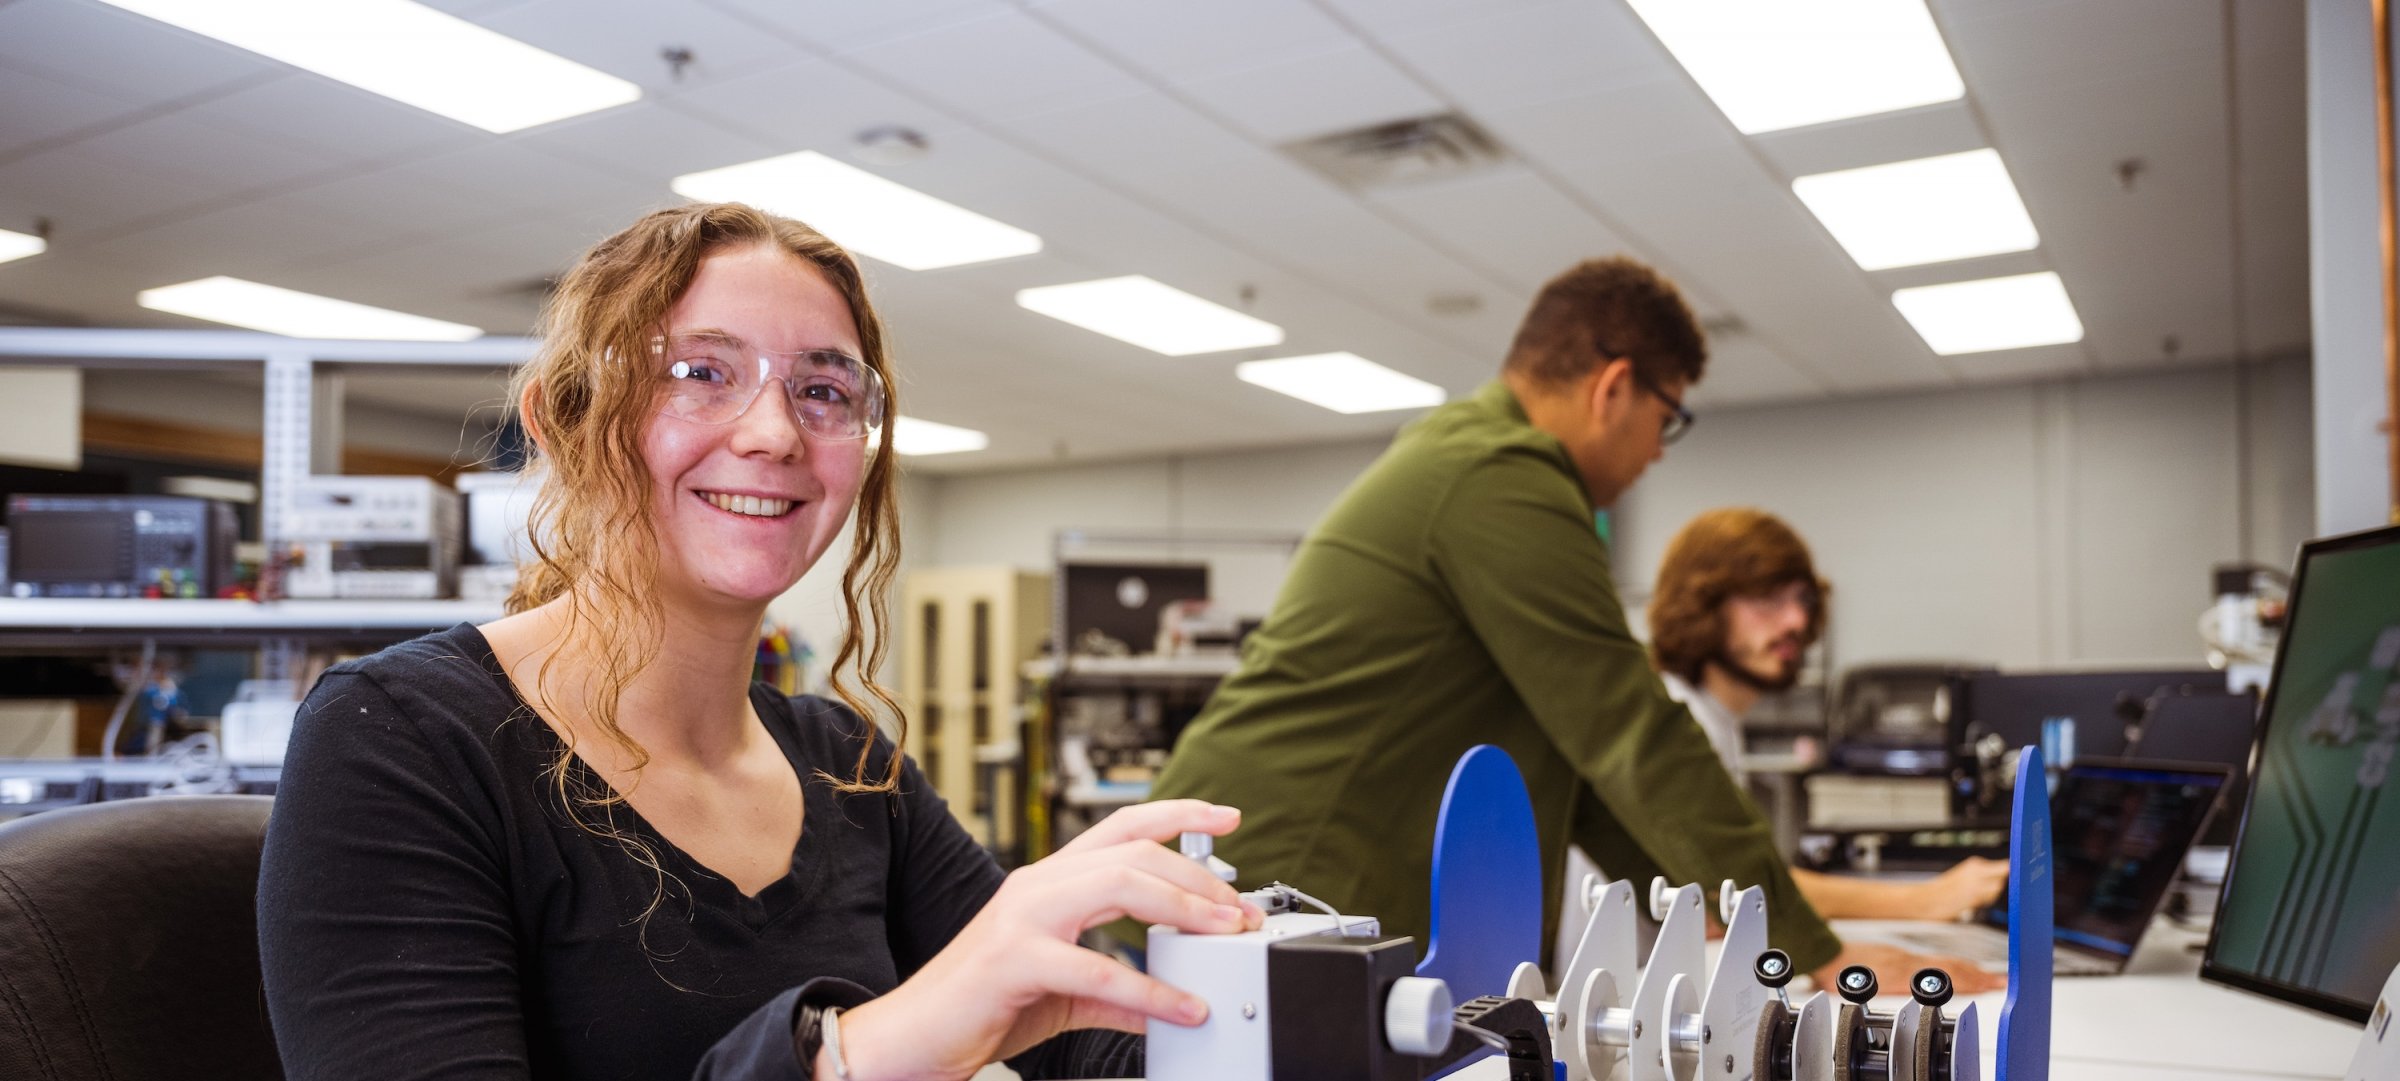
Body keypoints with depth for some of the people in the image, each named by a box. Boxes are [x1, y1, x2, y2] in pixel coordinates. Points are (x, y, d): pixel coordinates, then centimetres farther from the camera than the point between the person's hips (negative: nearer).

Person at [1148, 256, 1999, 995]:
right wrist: (1821, 956, -8)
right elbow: (1636, 743, -15)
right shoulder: (1506, 486, -14)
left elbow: (1568, 751, 21)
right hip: (1281, 889, -10)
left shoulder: (1452, 458, 18)